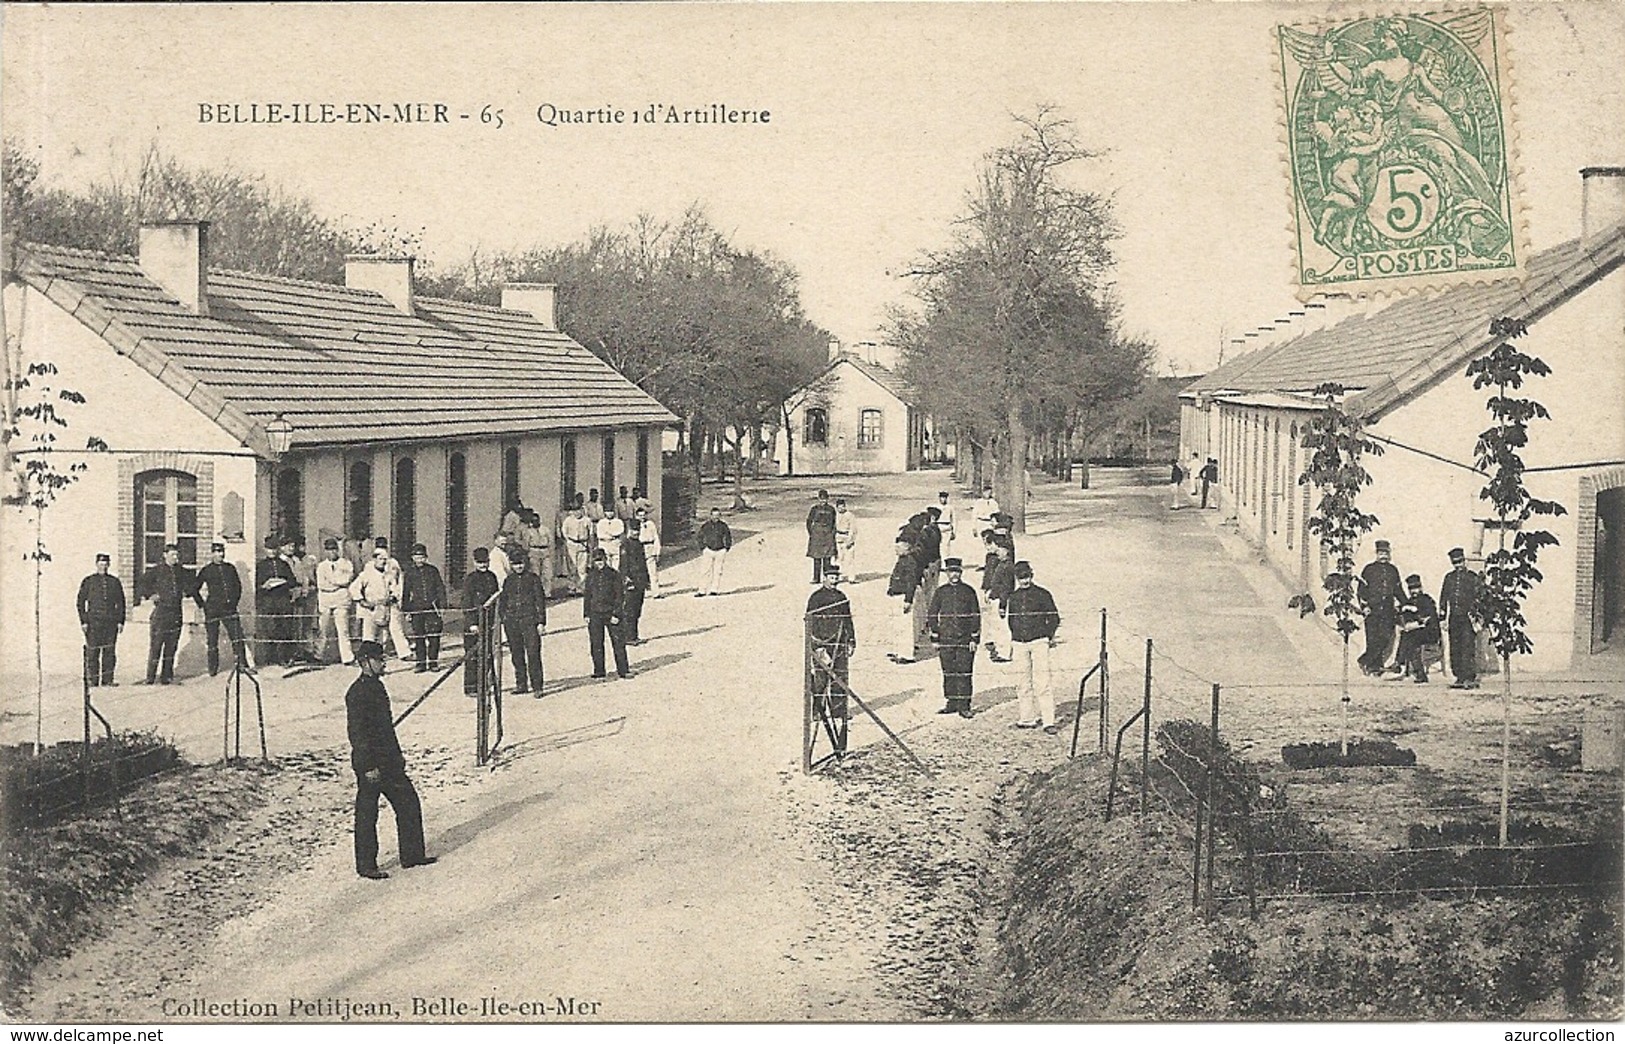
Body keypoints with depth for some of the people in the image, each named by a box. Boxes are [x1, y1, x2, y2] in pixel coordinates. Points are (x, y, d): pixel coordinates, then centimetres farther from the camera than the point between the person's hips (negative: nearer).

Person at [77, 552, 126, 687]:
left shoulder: (115, 582, 13)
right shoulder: (88, 581, 6)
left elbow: (121, 603, 14)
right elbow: (80, 602, 5)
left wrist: (120, 621, 6)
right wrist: (83, 621, -3)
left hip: (111, 622, 2)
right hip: (93, 621, -2)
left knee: (110, 652, 0)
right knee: (92, 652, -3)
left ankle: (108, 679, 4)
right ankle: (92, 680, 1)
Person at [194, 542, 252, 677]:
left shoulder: (230, 568, 9)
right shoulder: (206, 571, 1)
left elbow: (238, 585, 21)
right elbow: (195, 590, 8)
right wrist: (202, 604, 4)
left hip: (229, 608, 2)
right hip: (212, 609, -2)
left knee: (238, 638, -7)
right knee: (212, 641, 4)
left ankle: (242, 664, -5)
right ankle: (213, 669, 15)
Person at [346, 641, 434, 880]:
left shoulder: (377, 686, 12)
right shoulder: (357, 693, -18)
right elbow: (356, 732, -21)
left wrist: (397, 754, 22)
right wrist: (369, 767, -21)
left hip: (388, 761, 9)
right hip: (370, 765, -9)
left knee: (409, 802, 12)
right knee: (367, 815, 2)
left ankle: (412, 854, 21)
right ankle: (366, 866, 12)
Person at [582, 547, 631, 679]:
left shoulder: (614, 575, -4)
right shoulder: (591, 575, 6)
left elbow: (619, 596, -4)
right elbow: (587, 595, 12)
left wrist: (616, 614, -10)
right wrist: (586, 614, 6)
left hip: (611, 613, -3)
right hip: (595, 614, 3)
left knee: (618, 642, -2)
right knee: (596, 643, 6)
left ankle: (623, 669, 6)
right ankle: (599, 671, 16)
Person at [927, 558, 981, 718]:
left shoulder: (968, 591, 4)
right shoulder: (940, 592, 7)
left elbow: (976, 615, 4)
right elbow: (933, 615, 10)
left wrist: (974, 639, -1)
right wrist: (935, 638, 5)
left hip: (965, 638, -2)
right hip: (946, 638, 2)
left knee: (964, 673, -4)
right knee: (948, 673, 5)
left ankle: (964, 706, 1)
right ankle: (952, 703, 14)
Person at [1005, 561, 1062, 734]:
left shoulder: (1042, 595, 1)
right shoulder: (1013, 597, 12)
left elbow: (1054, 618, 6)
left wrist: (1049, 636, -3)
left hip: (1039, 643, -4)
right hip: (1019, 644, 4)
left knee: (1042, 683, -10)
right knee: (1023, 683, 5)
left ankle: (1048, 721, -11)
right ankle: (1026, 718, 13)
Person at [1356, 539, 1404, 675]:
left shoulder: (1393, 570, 15)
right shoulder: (1369, 569, 4)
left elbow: (1398, 590, 24)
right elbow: (1361, 589, 2)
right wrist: (1364, 605, -9)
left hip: (1388, 609, 3)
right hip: (1372, 609, -3)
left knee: (1386, 638, -6)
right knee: (1373, 638, -7)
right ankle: (1375, 664, 6)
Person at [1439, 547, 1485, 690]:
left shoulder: (1473, 578, 1)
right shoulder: (1449, 578, 15)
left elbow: (1479, 599, -1)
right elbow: (1443, 598, 18)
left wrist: (1476, 617, -8)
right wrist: (1443, 617, 13)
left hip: (1468, 618, -5)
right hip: (1453, 618, 5)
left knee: (1468, 648, -11)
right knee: (1455, 650, 4)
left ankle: (1470, 678, -11)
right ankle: (1459, 678, 10)